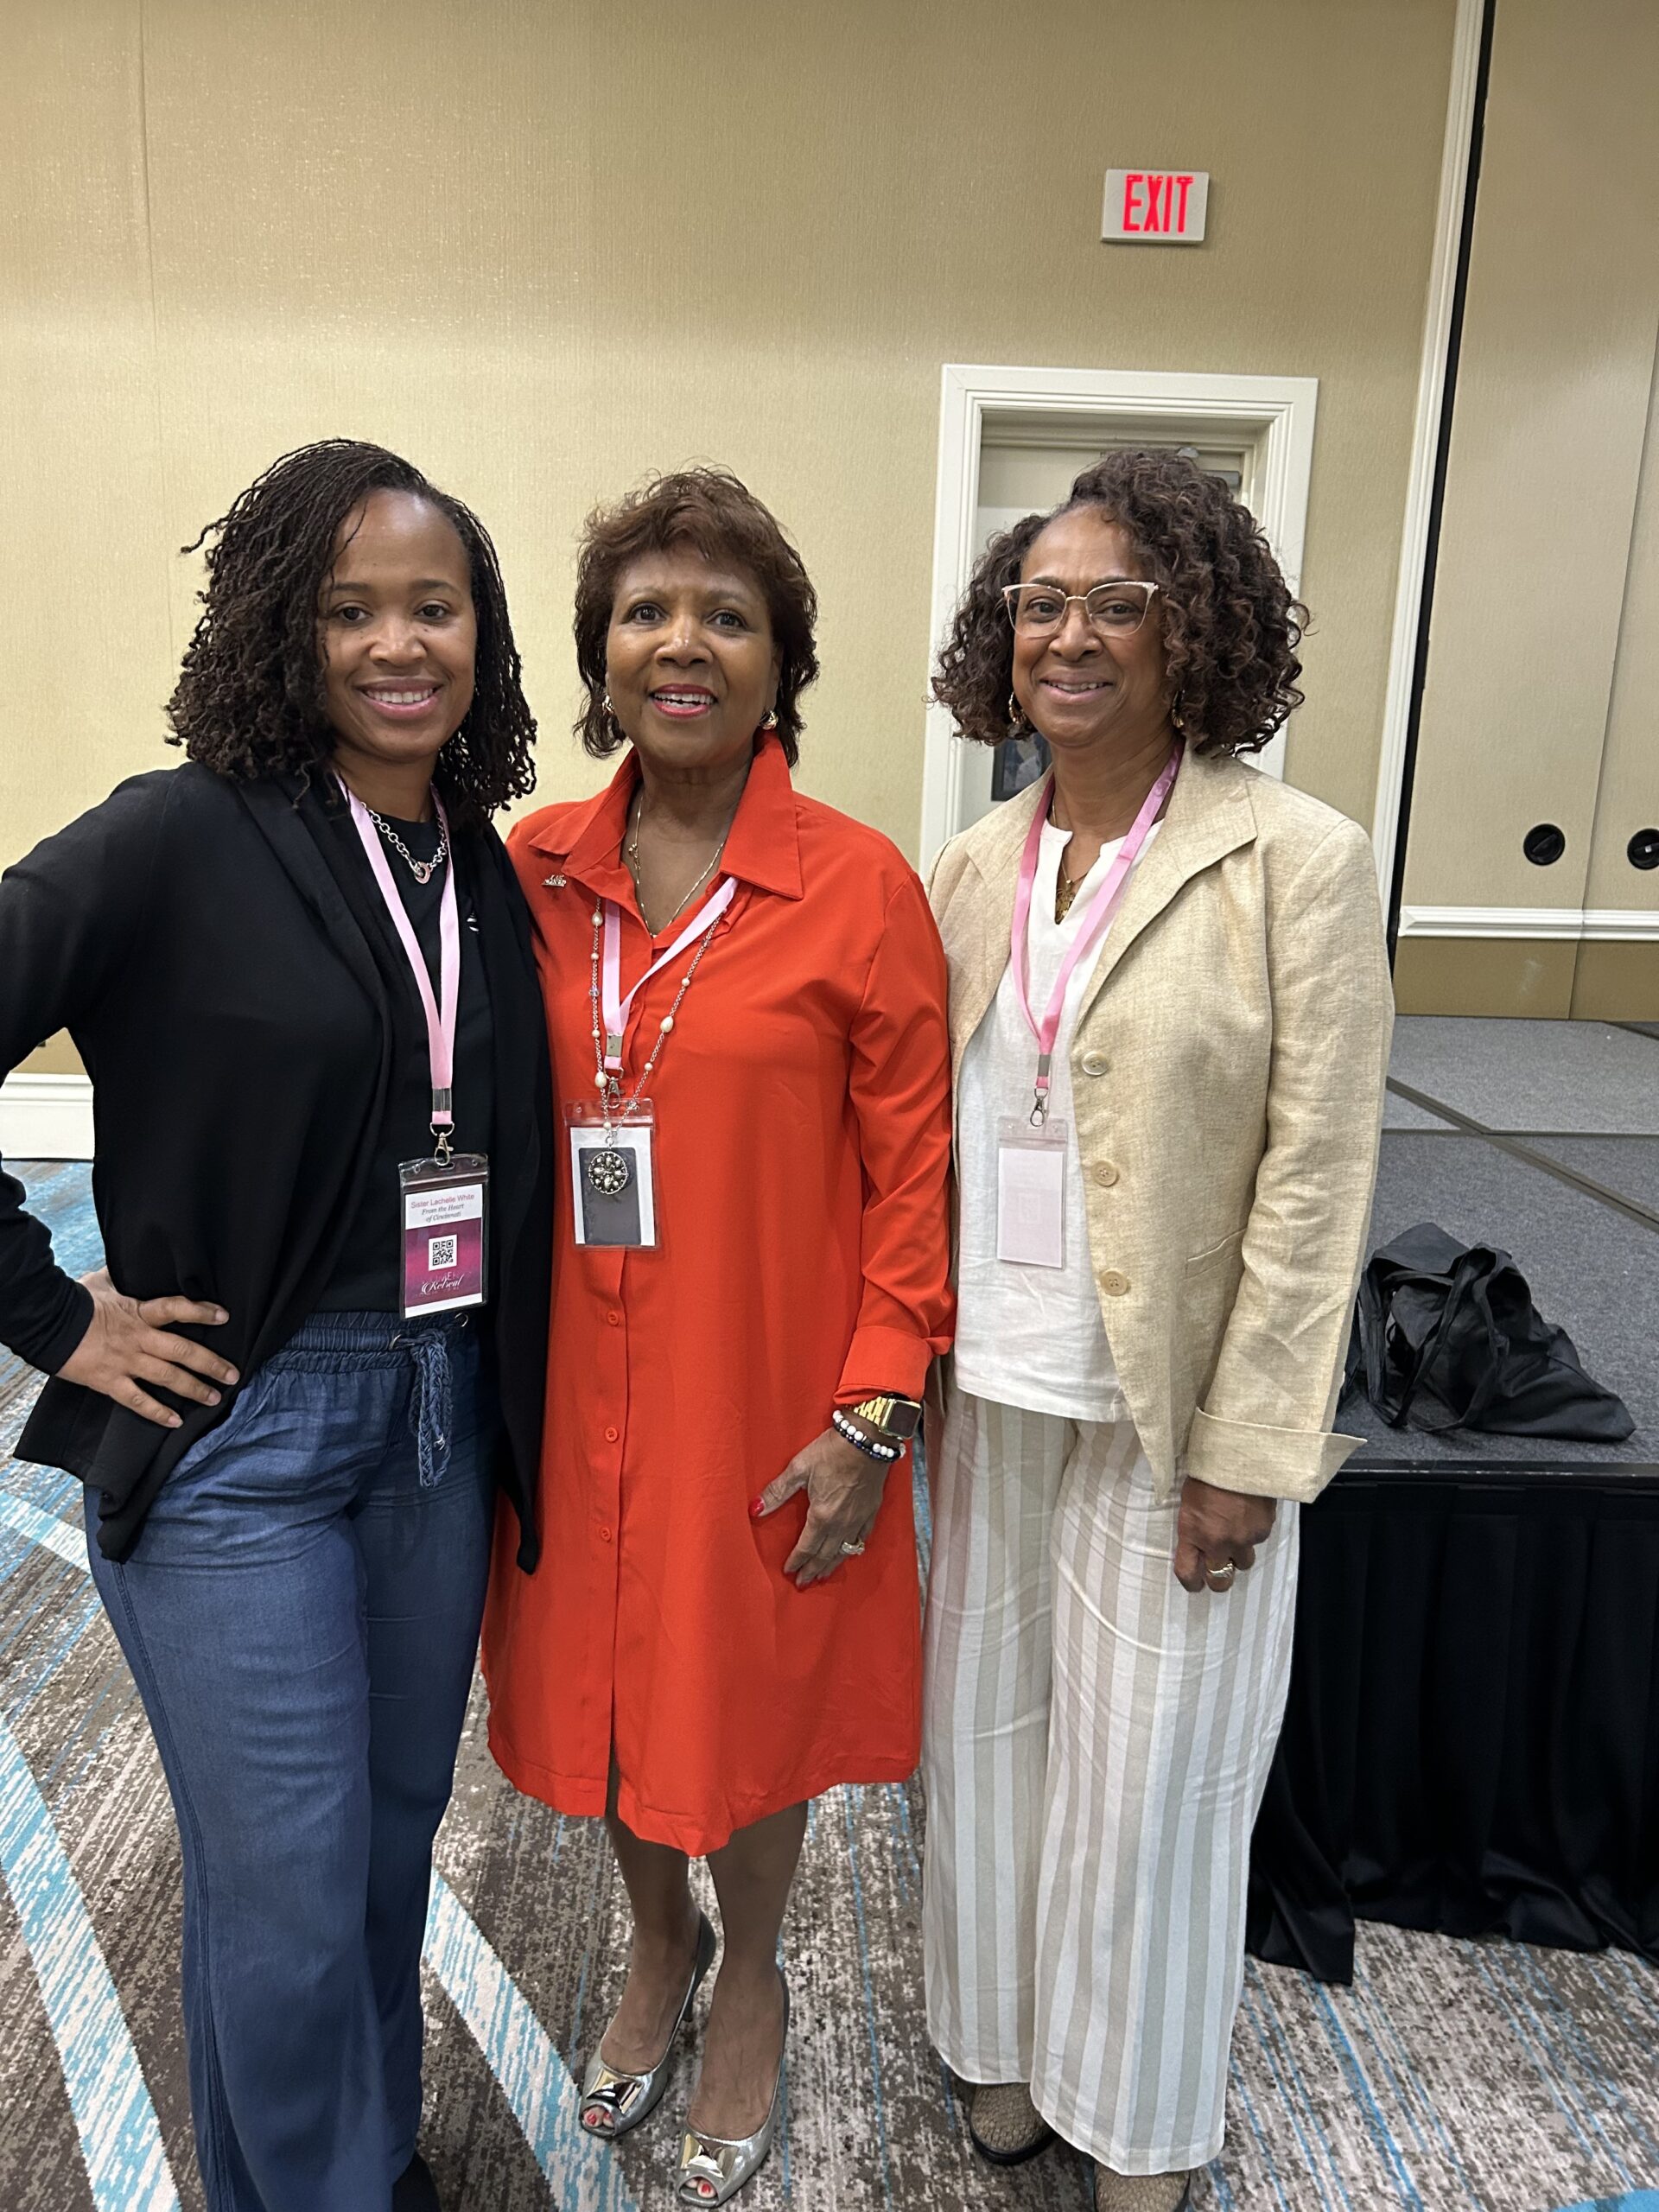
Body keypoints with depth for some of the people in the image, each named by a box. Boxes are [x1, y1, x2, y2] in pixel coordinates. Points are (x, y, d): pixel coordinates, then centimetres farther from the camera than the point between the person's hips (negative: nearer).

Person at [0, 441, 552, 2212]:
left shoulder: (488, 871, 6)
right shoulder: (182, 839, -12)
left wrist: (495, 1382, 5)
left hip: (441, 1409, 6)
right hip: (238, 1421, -5)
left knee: (397, 1823, 20)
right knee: (288, 1883, 6)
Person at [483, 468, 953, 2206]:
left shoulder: (859, 885, -11)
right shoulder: (533, 871, 0)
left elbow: (911, 1170, -10)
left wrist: (872, 1413, -13)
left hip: (764, 1395, -3)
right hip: (575, 1389, 4)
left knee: (747, 1694, 15)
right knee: (601, 1674, 20)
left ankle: (750, 1985, 47)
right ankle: (659, 1946, 52)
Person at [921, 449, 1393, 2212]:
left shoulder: (1296, 860, -10)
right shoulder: (978, 865, 4)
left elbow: (1315, 1178, -12)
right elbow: (933, 1135, 7)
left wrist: (1244, 1451, -13)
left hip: (1175, 1409, -4)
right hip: (987, 1392, 5)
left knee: (1149, 1766, 12)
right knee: (988, 1727, 18)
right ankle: (1006, 2045, 45)